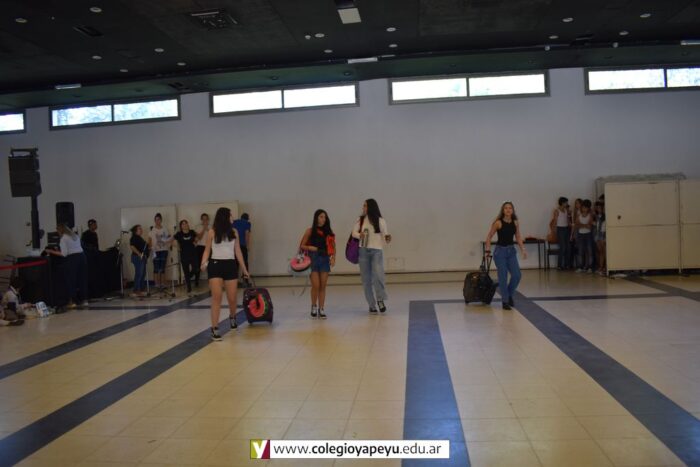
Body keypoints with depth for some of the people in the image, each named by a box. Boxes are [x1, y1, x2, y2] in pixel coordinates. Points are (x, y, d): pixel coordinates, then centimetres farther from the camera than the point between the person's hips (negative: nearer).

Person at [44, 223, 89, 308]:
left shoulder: (63, 238, -4)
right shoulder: (75, 236, 18)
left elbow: (64, 254, -9)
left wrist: (52, 252, -1)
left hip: (72, 258, -7)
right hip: (82, 256, 7)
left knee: (71, 280, 2)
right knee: (83, 279, 9)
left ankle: (72, 302, 4)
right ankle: (84, 300, 12)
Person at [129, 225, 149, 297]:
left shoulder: (140, 238, 20)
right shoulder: (134, 237, -9)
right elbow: (131, 246, -21)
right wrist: (139, 254, -23)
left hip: (142, 258, 10)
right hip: (138, 258, -10)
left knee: (143, 274, 12)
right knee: (138, 274, -10)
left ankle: (142, 289, 18)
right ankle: (136, 291, -8)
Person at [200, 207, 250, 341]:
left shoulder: (234, 232, 9)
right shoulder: (212, 233, 0)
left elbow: (237, 251, 13)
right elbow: (207, 250, 4)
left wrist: (244, 269, 14)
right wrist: (204, 262, -17)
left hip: (230, 266, 3)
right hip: (215, 266, -3)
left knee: (232, 298, 7)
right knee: (216, 297, -11)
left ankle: (232, 317, 38)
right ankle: (214, 329, -9)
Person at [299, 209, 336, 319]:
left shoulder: (328, 231, 8)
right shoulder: (310, 231, 1)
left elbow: (333, 246, 9)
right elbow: (302, 246, 3)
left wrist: (333, 258, -5)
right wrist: (310, 248, -15)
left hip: (325, 259, 3)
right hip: (313, 259, -2)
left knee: (323, 286, 3)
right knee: (316, 286, -6)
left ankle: (321, 309, 10)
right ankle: (314, 306, 16)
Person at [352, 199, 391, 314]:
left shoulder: (380, 221, 0)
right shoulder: (360, 220, 7)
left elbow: (385, 234, 0)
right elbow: (354, 232, 3)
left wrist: (387, 239, -23)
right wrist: (359, 235, -19)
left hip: (377, 250, -3)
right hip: (363, 251, 3)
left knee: (378, 275, -18)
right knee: (366, 279, 4)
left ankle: (380, 299, 2)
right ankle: (372, 304, 13)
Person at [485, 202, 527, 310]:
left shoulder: (515, 222, 2)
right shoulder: (498, 222, -11)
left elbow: (518, 237, 10)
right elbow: (489, 237, -5)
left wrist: (523, 250, 1)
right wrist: (488, 250, -10)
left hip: (511, 251, 5)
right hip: (500, 251, -5)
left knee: (517, 275, -2)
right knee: (503, 277, -3)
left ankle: (509, 295, 23)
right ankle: (505, 301, 11)